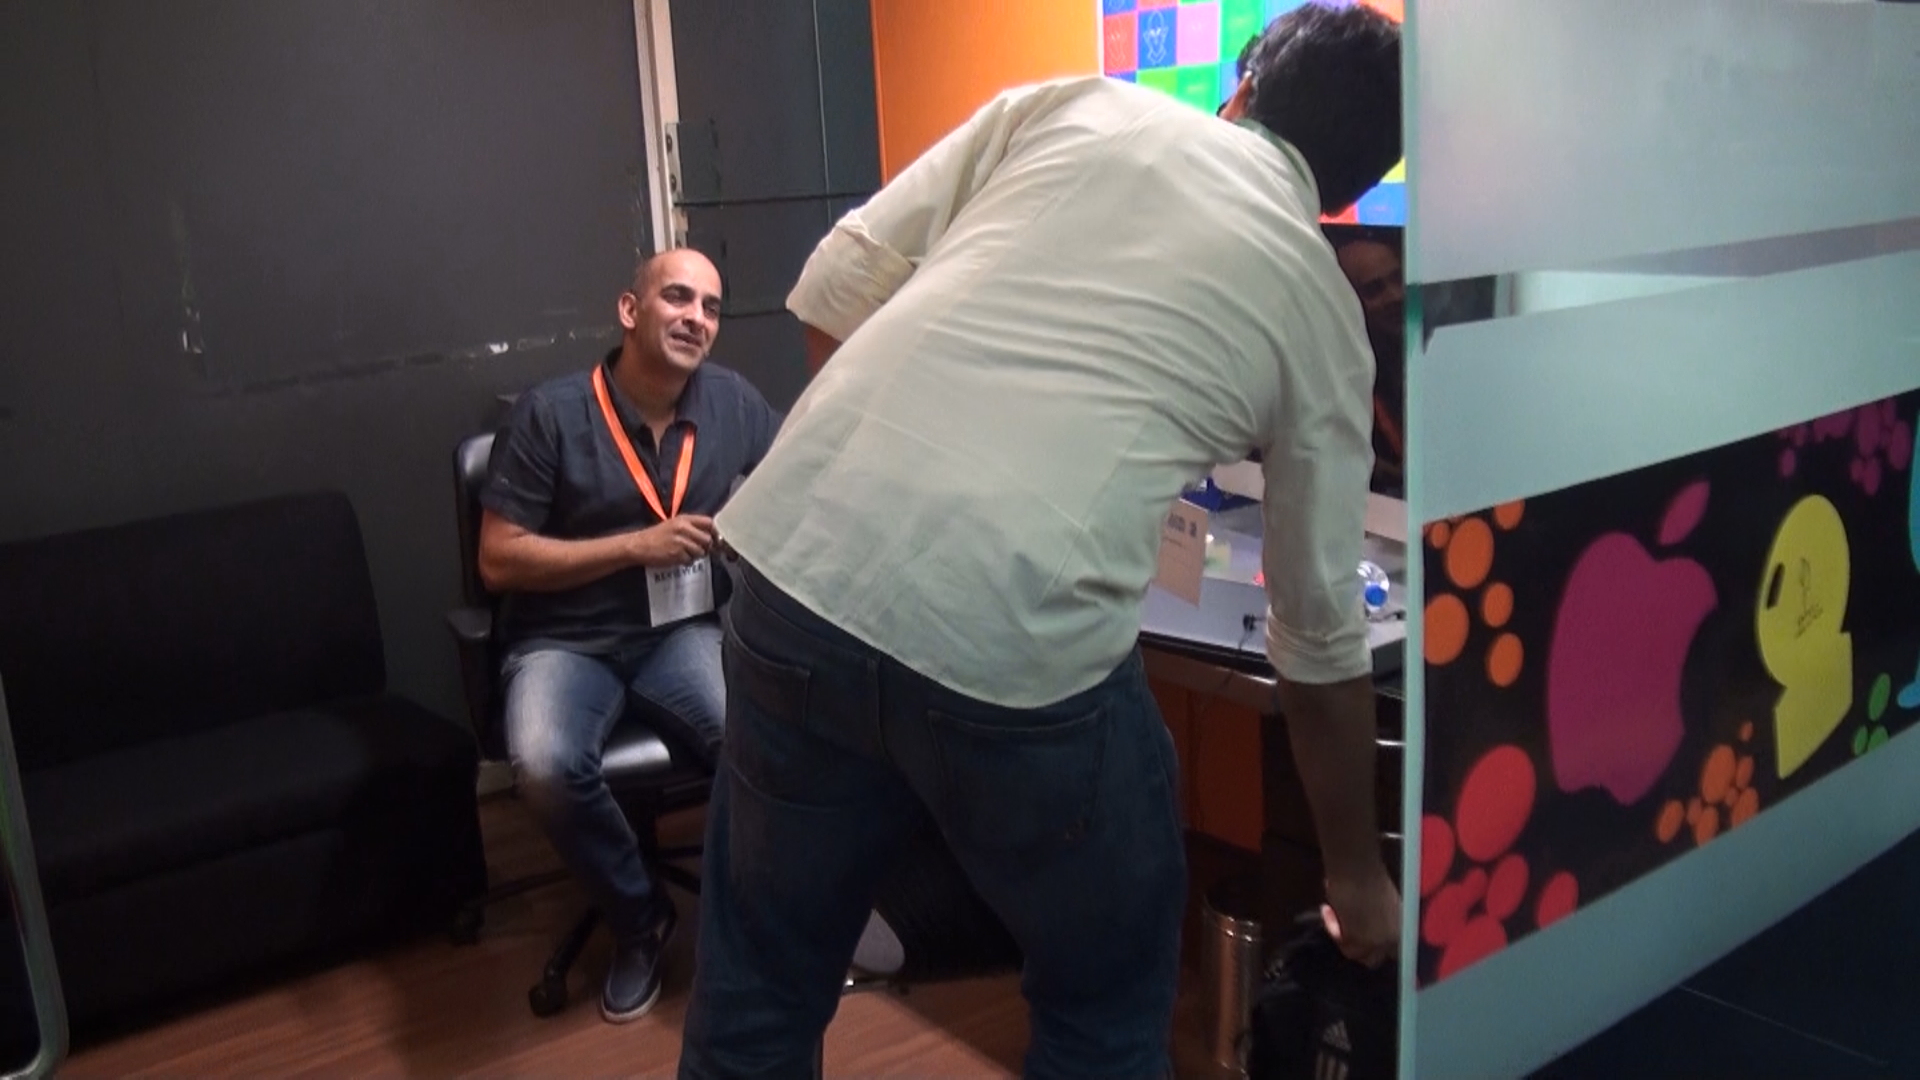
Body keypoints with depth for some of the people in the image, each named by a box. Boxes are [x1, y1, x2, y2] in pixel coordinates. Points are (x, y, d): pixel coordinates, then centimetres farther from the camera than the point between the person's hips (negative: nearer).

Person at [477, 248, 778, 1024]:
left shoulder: (735, 403, 2)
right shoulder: (550, 414, -8)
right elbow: (499, 560, -9)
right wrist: (635, 546, -15)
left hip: (683, 629, 2)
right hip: (565, 640, -2)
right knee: (545, 766, -33)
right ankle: (638, 917, -3)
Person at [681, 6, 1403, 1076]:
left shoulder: (1068, 103, 18)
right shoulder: (1321, 309, 15)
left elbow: (836, 289, 12)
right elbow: (1321, 631, 19)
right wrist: (1358, 874, 32)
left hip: (800, 565, 3)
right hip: (1022, 649, -2)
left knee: (760, 982, 25)